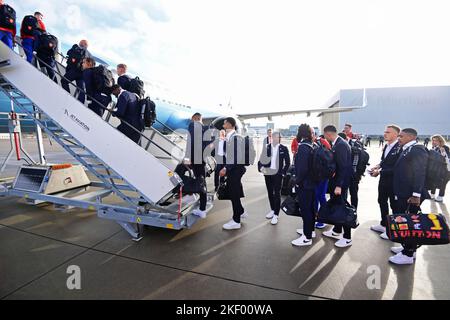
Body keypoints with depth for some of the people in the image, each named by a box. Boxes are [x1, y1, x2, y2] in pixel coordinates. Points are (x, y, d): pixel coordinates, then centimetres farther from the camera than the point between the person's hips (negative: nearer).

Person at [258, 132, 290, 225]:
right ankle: (272, 210, 31)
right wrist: (261, 167, -13)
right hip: (267, 173, 3)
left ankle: (276, 215, 6)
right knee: (270, 193, 14)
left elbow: (288, 162, 2)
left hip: (277, 174, -3)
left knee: (277, 194, 0)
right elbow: (261, 159, 4)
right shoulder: (266, 147, 2)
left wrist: (283, 172, -5)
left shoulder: (283, 148, -3)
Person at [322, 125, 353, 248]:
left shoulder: (341, 145, -20)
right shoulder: (336, 144, 8)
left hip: (341, 182, -9)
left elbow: (343, 166, -24)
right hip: (336, 180, 9)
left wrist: (339, 185, -24)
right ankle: (337, 231, 35)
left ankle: (347, 238, 14)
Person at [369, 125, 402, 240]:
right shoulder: (387, 146, 5)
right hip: (383, 180, 8)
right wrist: (378, 166, -2)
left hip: (394, 181, -8)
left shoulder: (400, 148, -22)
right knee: (382, 202, 20)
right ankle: (383, 224, 38)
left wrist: (380, 172, -20)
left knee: (394, 205, 8)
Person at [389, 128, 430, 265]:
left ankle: (408, 255, 11)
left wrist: (416, 195, -22)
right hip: (403, 194, 9)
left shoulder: (417, 150, -14)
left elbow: (420, 173, -20)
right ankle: (407, 247, 32)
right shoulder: (405, 150, 14)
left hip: (411, 196, -9)